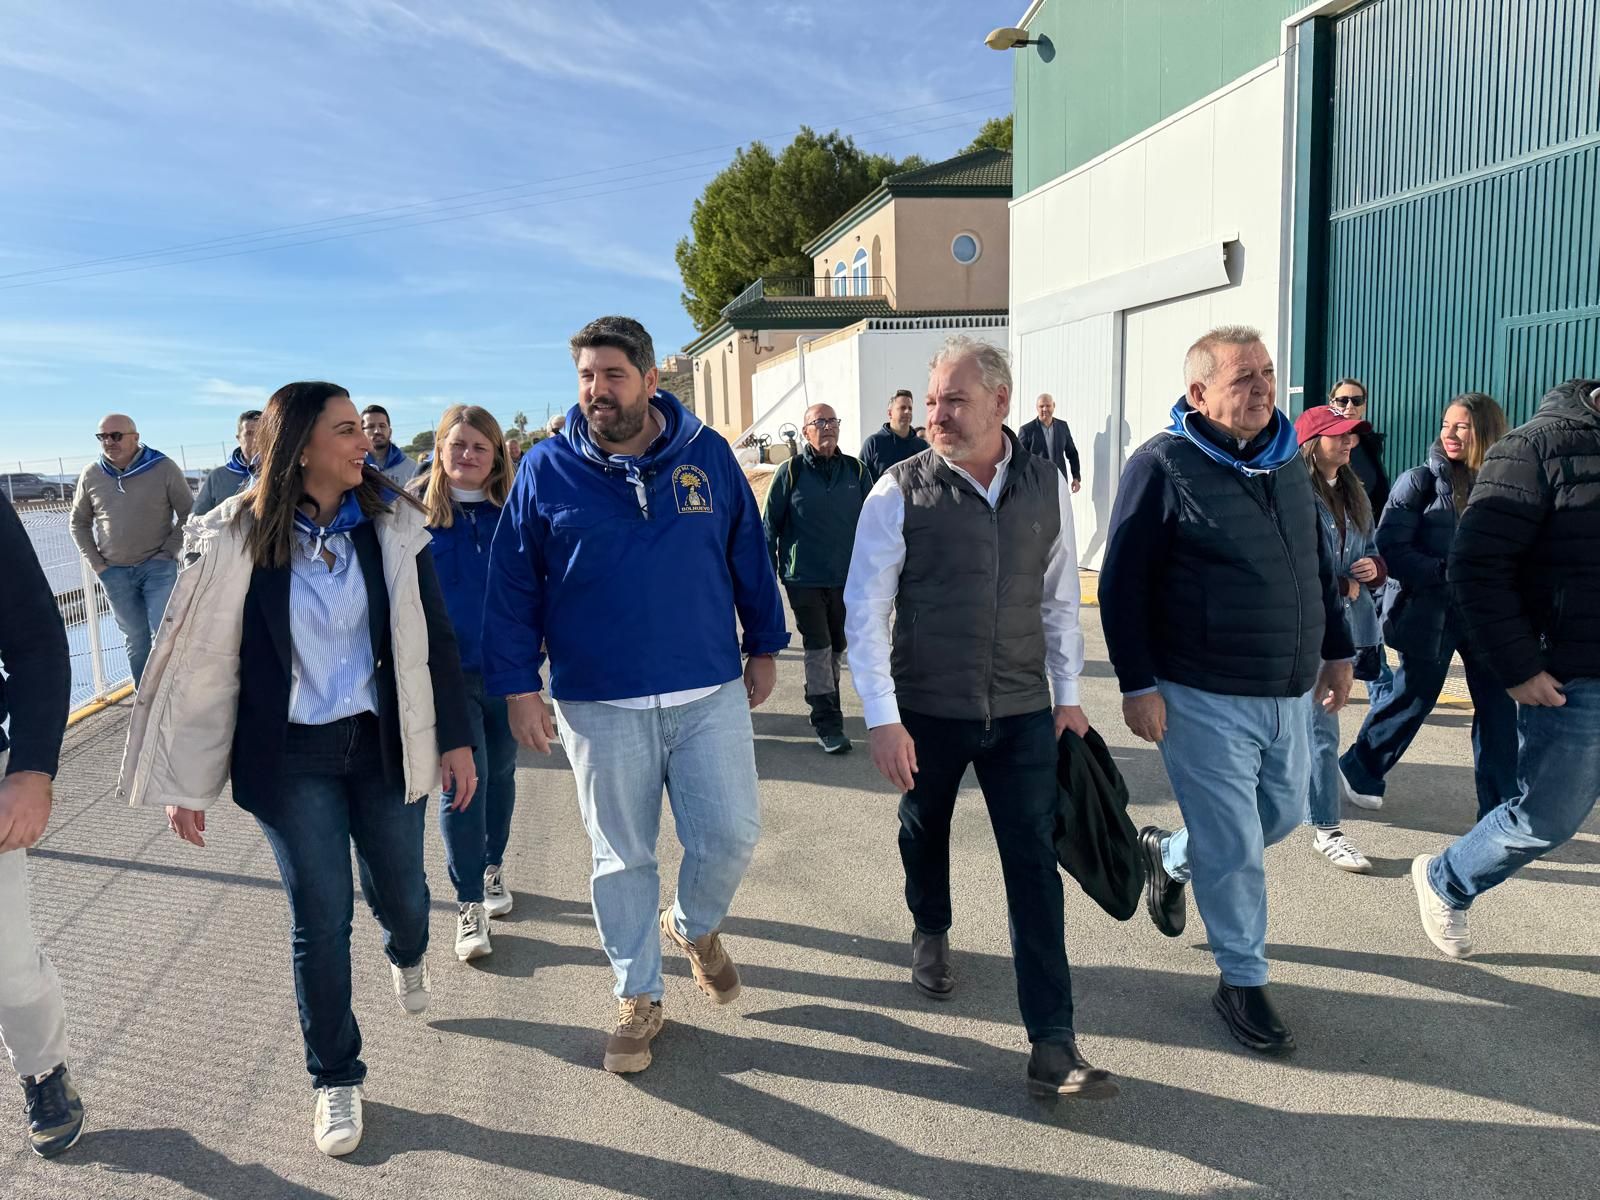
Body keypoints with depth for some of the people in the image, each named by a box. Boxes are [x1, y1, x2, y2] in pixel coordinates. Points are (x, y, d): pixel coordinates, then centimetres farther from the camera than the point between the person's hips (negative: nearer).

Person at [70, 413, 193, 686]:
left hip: (158, 567, -3)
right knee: (135, 639, 11)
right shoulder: (91, 475, 0)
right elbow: (79, 523, 12)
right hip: (114, 572, 3)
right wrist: (96, 563, 3)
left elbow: (188, 514, -2)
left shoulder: (164, 468, -8)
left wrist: (168, 552, -8)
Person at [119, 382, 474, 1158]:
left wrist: (455, 737, 1)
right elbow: (203, 658, -4)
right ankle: (336, 1078, 28)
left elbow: (432, 637, 0)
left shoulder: (391, 522, -5)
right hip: (290, 758, -1)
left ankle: (409, 956, 54)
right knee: (320, 918, 6)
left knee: (397, 889, 15)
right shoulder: (237, 537, -10)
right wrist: (185, 779, -2)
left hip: (383, 743, 2)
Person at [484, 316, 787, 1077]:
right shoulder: (546, 469, -3)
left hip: (711, 693, 1)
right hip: (599, 705, -1)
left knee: (731, 834, 3)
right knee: (622, 856, 10)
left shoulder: (707, 454, 0)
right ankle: (638, 997, 29)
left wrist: (764, 646, 10)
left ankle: (695, 925, 36)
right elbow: (512, 586, 0)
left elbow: (748, 555, 8)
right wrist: (517, 689, -3)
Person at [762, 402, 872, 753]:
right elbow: (770, 526, 1)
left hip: (848, 578, 4)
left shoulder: (856, 471, 4)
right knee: (818, 649, -5)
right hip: (804, 579, -3)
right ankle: (828, 723, 0)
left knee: (837, 647, 14)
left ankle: (820, 702, 35)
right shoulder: (790, 472, -3)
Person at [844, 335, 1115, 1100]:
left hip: (1022, 713, 1)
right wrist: (883, 719, -15)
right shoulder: (900, 492, -12)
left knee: (1035, 866, -2)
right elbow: (864, 608, -11)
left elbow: (1060, 596, 8)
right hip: (928, 712, -1)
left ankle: (1052, 1045, 5)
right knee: (925, 833, 21)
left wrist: (1067, 693, 8)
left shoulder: (1046, 486, -1)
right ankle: (930, 933, 52)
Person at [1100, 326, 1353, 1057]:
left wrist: (1337, 649, 17)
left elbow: (1318, 564, 18)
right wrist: (1138, 685, -17)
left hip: (1288, 693, 7)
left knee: (1283, 815, 20)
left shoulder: (1287, 460, 8)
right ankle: (1243, 981, 23)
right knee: (1233, 846, 2)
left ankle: (1168, 855, 44)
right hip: (1203, 697, -7)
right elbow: (1122, 584, -14)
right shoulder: (1163, 466, -13)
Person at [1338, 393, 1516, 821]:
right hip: (1429, 610, -4)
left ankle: (1500, 807, 15)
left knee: (1498, 702, 4)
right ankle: (1360, 770, 28)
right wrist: (1445, 574, -20)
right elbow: (1390, 547, -12)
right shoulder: (1421, 480, -7)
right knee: (1415, 696, 6)